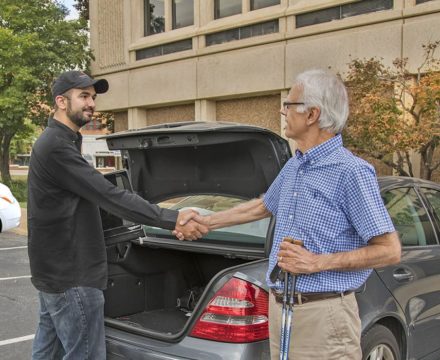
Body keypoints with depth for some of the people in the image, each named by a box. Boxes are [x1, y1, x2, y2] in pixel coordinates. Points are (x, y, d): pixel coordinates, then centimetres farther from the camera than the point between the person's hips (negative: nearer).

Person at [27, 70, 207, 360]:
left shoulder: (58, 143, 16)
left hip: (55, 270, 11)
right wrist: (171, 219, -26)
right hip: (71, 276, -11)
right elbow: (109, 196, -26)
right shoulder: (56, 146, -20)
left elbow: (95, 194, 19)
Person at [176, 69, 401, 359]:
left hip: (322, 313, -8)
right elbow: (263, 206, 29)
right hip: (279, 306, 8)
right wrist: (207, 222, 31)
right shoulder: (293, 167, 11)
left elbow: (390, 250, -16)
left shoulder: (352, 172, -15)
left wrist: (318, 263, -20)